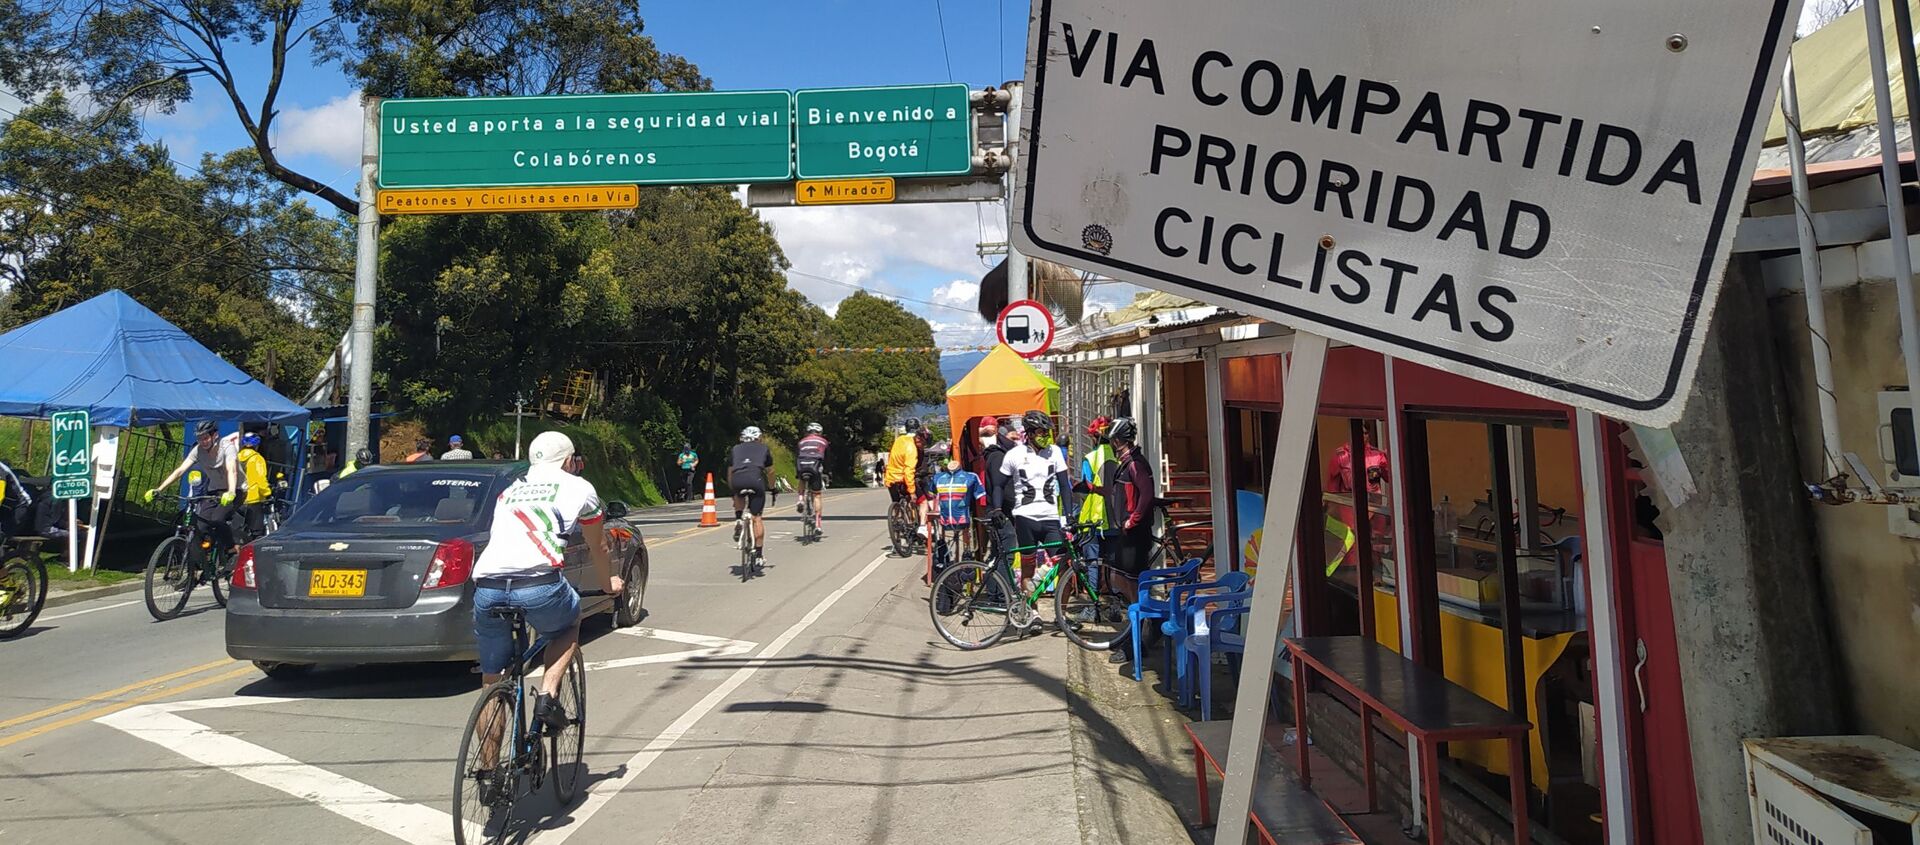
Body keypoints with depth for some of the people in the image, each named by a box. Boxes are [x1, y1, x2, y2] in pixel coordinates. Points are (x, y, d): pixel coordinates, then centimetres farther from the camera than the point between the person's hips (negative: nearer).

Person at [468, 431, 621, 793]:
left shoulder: (509, 491, 31)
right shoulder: (578, 487, 18)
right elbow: (598, 548, 29)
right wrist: (609, 582, 48)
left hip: (486, 585, 5)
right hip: (539, 583, -4)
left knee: (491, 682, 21)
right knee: (569, 626, 30)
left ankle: (488, 773, 24)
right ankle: (547, 696, 9)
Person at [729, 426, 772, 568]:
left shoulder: (736, 449, 31)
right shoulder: (764, 448, 29)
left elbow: (729, 473, 32)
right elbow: (770, 471, 35)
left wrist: (732, 490, 44)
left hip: (737, 480, 1)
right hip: (756, 480, -1)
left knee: (739, 496, 37)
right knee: (756, 518, 6)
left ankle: (738, 521, 13)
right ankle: (759, 555, 4)